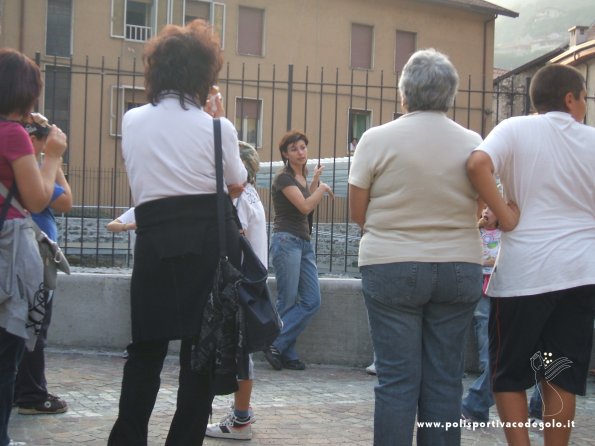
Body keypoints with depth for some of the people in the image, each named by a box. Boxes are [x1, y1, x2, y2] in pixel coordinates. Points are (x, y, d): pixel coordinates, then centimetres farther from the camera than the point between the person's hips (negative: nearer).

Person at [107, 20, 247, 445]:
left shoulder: (133, 121, 4)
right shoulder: (217, 128, -6)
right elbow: (237, 179, 10)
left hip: (155, 239, 2)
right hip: (211, 239, -2)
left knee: (147, 347, 13)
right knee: (203, 349, 6)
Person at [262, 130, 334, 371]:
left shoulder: (301, 177, 17)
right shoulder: (283, 177, -8)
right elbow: (304, 206, -17)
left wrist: (315, 180, 22)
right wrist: (323, 187, -3)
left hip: (304, 242, 8)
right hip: (286, 240, -8)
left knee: (312, 301, 0)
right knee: (288, 301, -6)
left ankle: (280, 348, 2)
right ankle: (281, 349, 4)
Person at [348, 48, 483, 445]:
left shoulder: (378, 139, -6)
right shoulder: (473, 143, 1)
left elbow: (358, 212, -1)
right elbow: (477, 212, 8)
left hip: (392, 266, -2)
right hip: (459, 269, 2)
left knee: (398, 379, 1)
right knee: (445, 379, 7)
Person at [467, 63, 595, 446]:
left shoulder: (516, 129, -2)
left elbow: (478, 164, -21)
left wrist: (506, 216, -12)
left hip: (524, 271, -3)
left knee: (509, 374, 8)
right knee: (562, 377, 9)